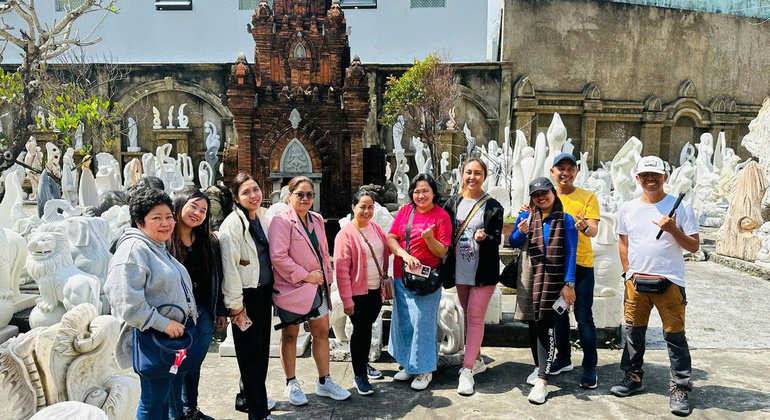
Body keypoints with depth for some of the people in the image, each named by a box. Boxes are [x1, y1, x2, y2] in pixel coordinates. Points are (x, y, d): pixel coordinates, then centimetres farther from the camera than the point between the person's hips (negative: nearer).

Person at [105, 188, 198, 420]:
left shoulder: (162, 248, 16)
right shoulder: (133, 250, -16)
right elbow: (126, 301, -25)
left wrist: (189, 319, 20)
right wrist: (163, 323, -22)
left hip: (176, 334, 10)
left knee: (166, 396, 20)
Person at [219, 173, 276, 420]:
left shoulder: (262, 218, 8)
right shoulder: (233, 224, -16)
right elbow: (229, 268, -18)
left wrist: (272, 288, 16)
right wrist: (235, 305, -17)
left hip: (264, 291, 7)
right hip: (246, 295, -7)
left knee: (262, 349, 16)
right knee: (251, 353, 2)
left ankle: (249, 395, 35)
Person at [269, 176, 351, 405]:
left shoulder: (317, 219, 8)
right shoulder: (282, 221, -14)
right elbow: (278, 257, -22)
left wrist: (326, 279, 8)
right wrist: (305, 276, -19)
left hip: (317, 287, 7)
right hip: (292, 289, -6)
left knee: (322, 333, 12)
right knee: (290, 335, 9)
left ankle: (324, 382, 25)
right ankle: (291, 384, 24)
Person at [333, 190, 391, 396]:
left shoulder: (376, 229, 6)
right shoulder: (346, 234, -14)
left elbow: (386, 252, 20)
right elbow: (341, 269, -15)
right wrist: (347, 300, -16)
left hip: (376, 291, 6)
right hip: (358, 293, -6)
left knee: (366, 329, 19)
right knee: (361, 331, 2)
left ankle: (364, 364, 39)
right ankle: (359, 376, 16)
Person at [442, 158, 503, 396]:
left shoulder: (492, 206, -6)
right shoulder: (453, 203, 5)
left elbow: (496, 239, -10)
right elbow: (446, 235, 8)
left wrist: (484, 238, -30)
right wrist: (447, 267, 2)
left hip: (483, 271, -5)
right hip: (460, 270, 5)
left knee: (475, 317, -5)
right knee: (468, 316, 15)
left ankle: (467, 370, 0)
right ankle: (477, 360, 31)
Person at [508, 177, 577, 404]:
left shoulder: (565, 219, 2)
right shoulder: (526, 216, 9)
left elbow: (571, 253, -2)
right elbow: (512, 243, 10)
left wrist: (568, 283, -9)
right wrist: (521, 232, -12)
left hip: (554, 278, -3)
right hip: (531, 277, 3)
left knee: (545, 324, -9)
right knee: (536, 322, 11)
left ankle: (542, 380, -8)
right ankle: (542, 366, 32)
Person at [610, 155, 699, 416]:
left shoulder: (680, 207, -3)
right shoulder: (627, 209, 7)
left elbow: (694, 246, -3)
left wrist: (673, 230, -18)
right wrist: (628, 272, 9)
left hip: (669, 282, -3)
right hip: (636, 281, 4)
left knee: (675, 336, 0)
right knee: (633, 331, 12)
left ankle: (680, 389, 10)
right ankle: (633, 378, 28)